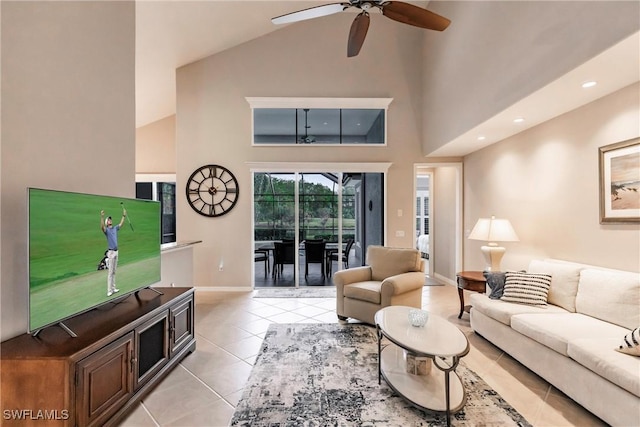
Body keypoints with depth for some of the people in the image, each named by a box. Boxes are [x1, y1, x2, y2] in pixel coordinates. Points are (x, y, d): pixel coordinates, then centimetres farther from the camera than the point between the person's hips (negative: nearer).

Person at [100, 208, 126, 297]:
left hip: (116, 251, 7)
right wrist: (102, 217, -41)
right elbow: (102, 226, -27)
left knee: (114, 272, 12)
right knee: (110, 272, -6)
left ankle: (113, 288, 20)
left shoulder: (115, 228, 12)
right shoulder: (106, 230, -7)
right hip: (111, 252, -7)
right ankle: (109, 291, -1)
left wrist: (124, 215, 20)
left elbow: (121, 223, 25)